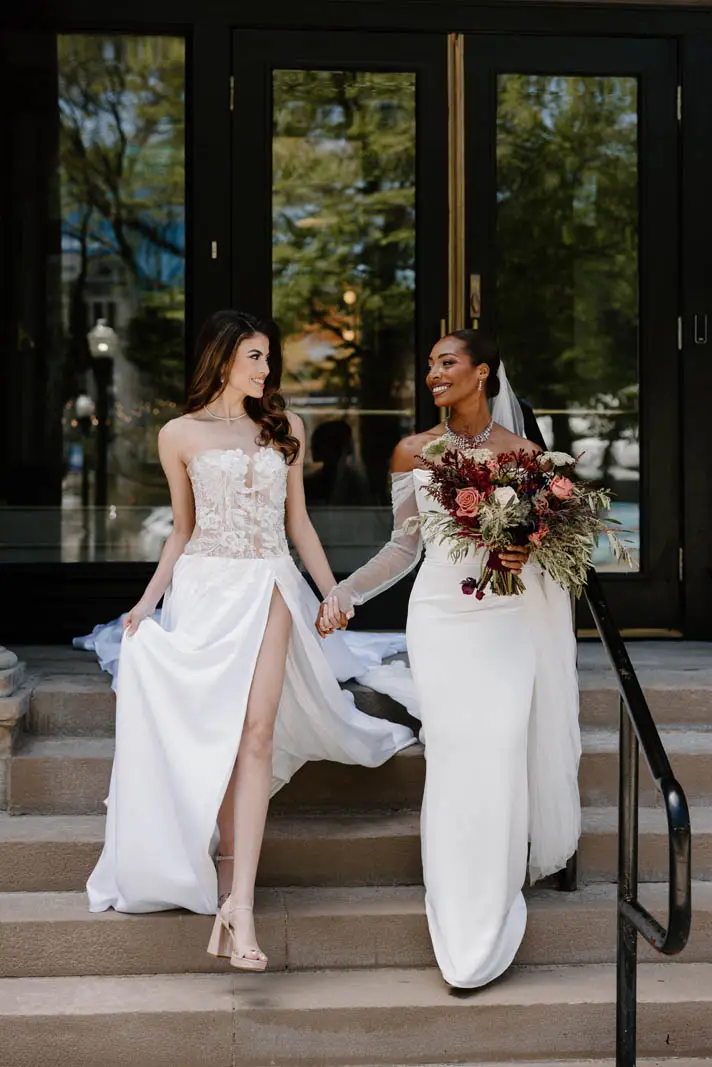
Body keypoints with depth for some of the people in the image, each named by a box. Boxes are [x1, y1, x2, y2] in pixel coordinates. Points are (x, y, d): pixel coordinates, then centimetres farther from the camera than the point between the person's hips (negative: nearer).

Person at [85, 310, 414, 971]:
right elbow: (183, 529, 12)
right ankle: (231, 891, 9)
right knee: (217, 735, -2)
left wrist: (332, 591, 14)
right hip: (203, 588, -1)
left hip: (267, 590, 1)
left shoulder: (284, 429, 14)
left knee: (256, 734, -12)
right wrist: (148, 599, 2)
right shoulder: (180, 435, 7)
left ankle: (238, 899, -18)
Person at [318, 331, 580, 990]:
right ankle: (462, 927, 6)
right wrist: (345, 592, 1)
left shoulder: (521, 452, 3)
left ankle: (493, 920, 19)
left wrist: (525, 553, -14)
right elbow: (404, 546, 11)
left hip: (507, 619, -1)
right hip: (440, 613, 1)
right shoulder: (415, 452, 7)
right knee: (451, 761, -3)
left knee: (499, 757, -3)